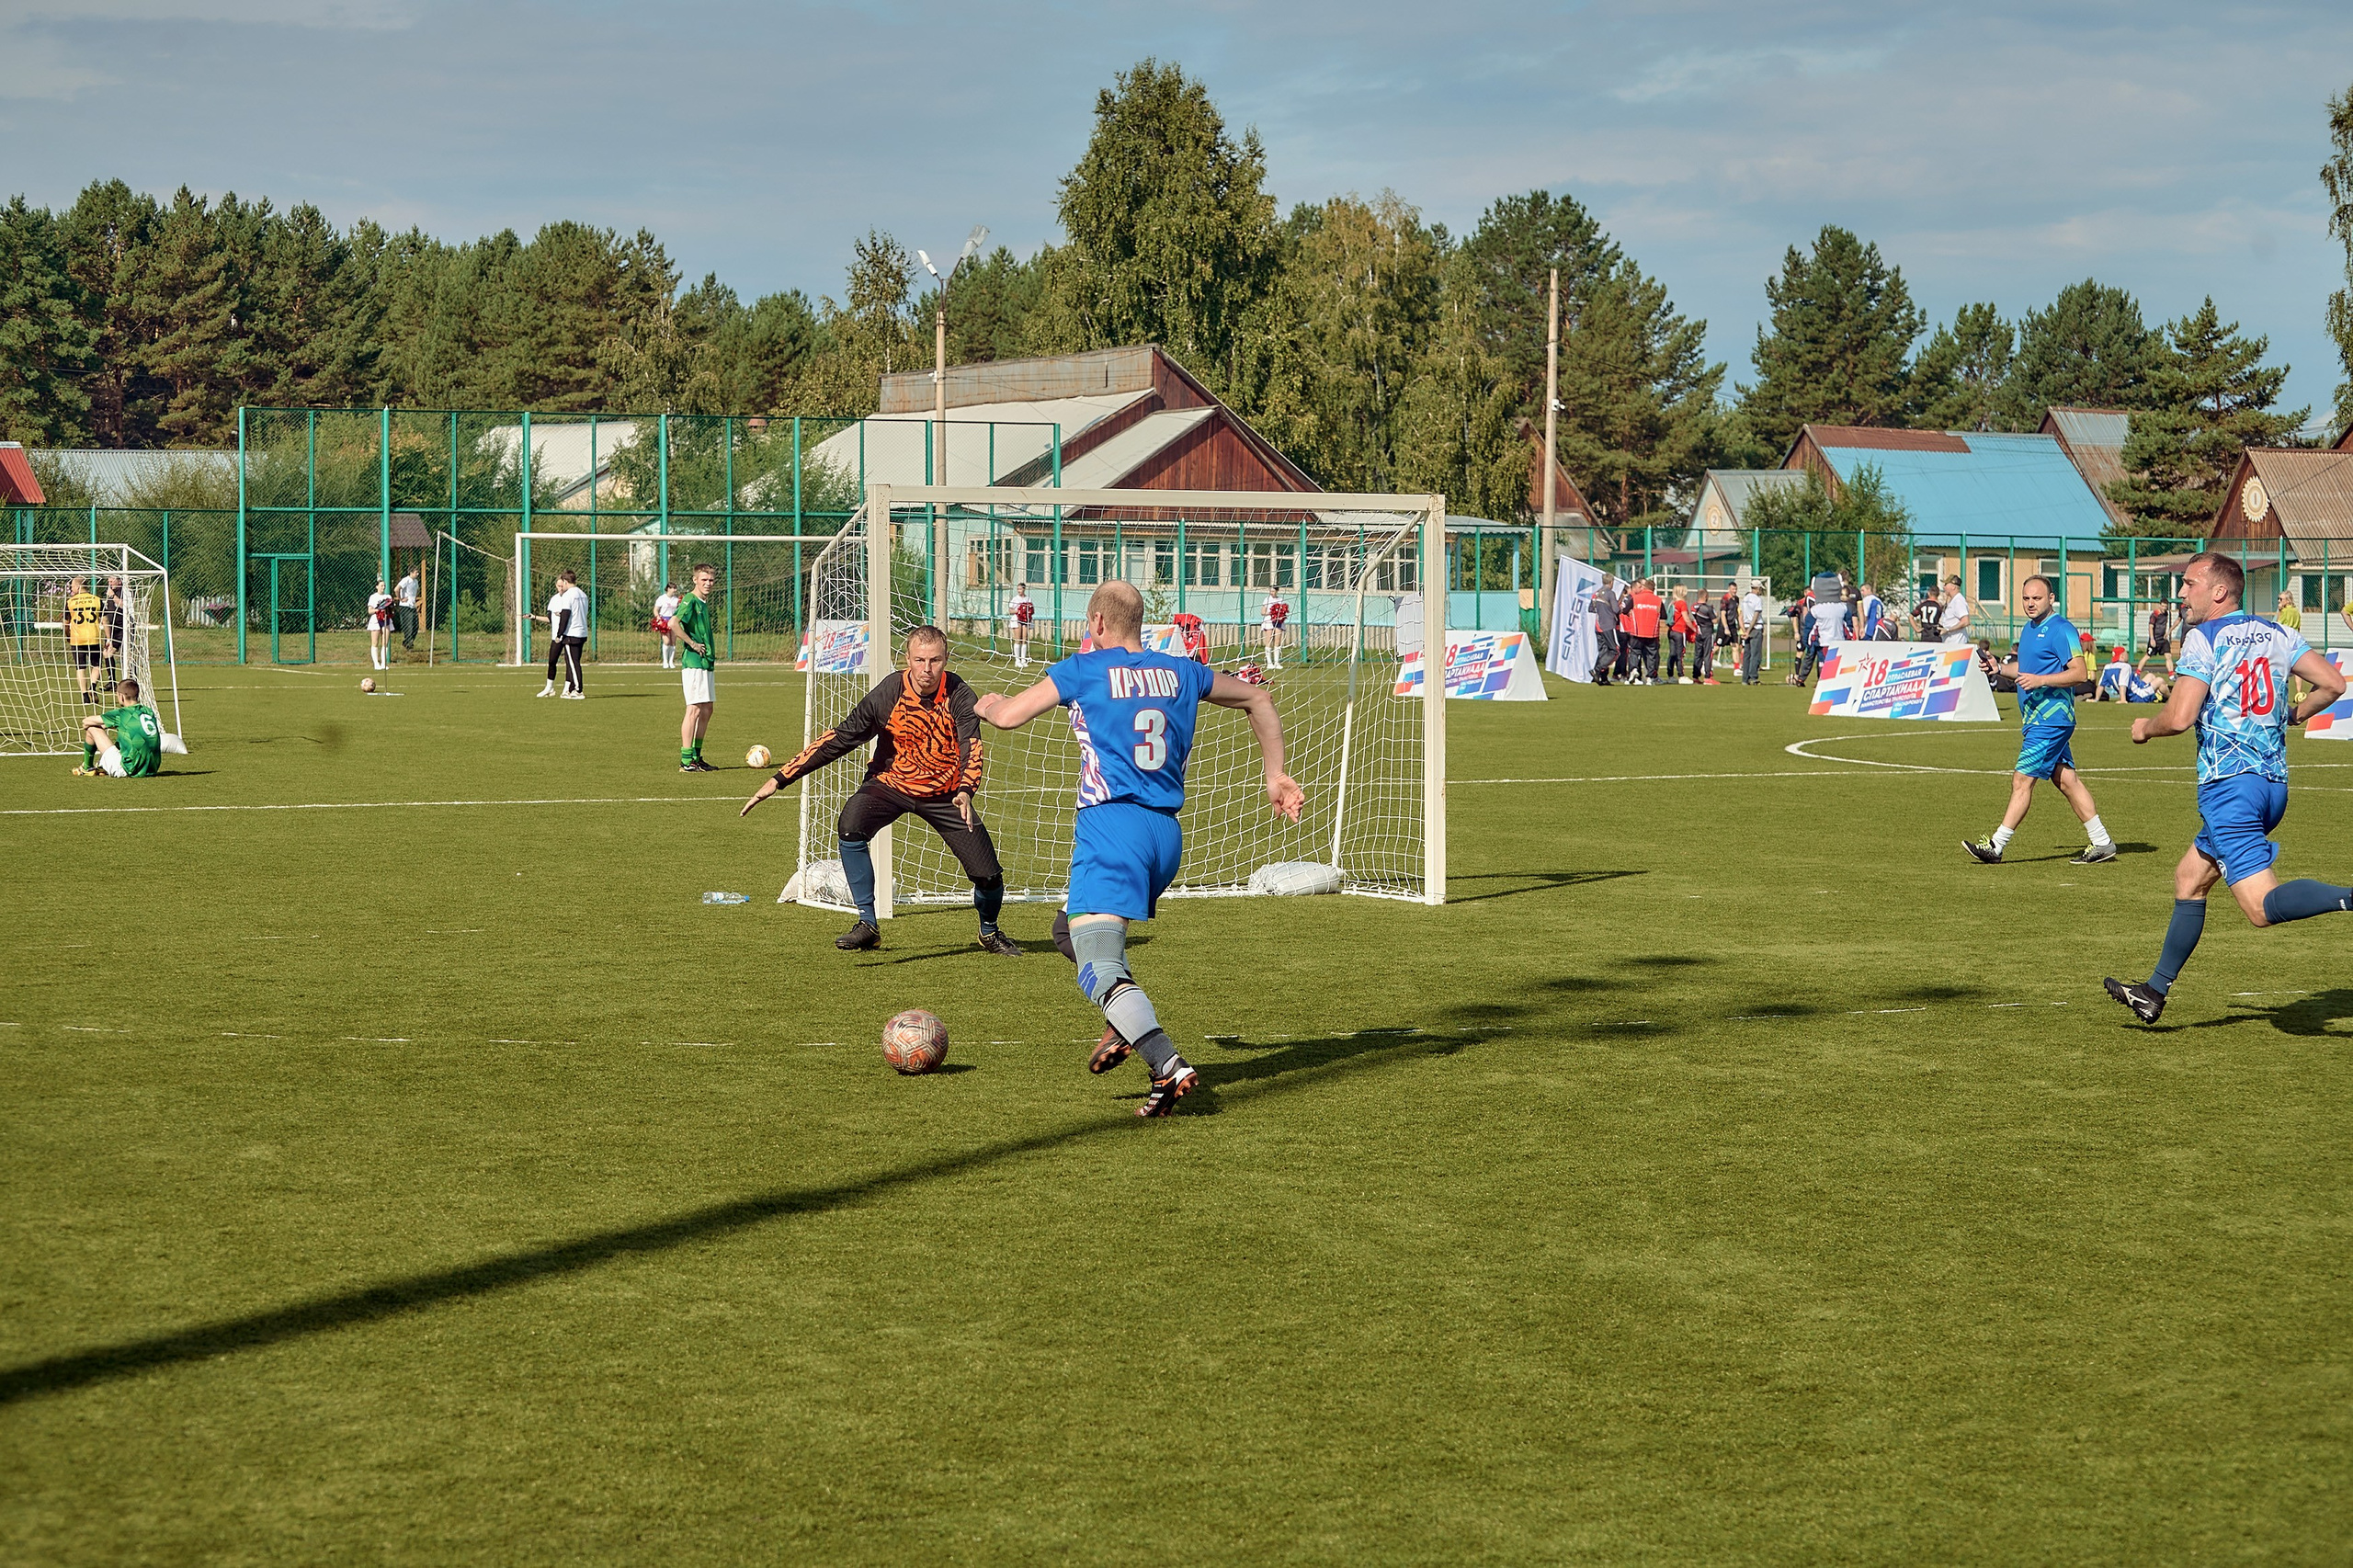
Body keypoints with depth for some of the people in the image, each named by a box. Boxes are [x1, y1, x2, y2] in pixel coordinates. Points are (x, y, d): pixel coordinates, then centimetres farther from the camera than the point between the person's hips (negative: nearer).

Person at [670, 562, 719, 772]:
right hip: (693, 662, -9)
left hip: (706, 662, 9)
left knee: (707, 709, 12)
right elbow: (674, 623, -26)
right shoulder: (690, 600, -11)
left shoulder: (704, 603, 17)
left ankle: (696, 757, 19)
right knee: (695, 709, -9)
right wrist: (692, 644, -18)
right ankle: (686, 761, -7)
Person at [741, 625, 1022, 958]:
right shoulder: (889, 693, -19)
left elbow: (971, 747, -28)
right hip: (891, 783, 0)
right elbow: (839, 737, -16)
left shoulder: (959, 696, -17)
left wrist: (965, 791, -50)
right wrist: (780, 778, -21)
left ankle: (989, 933, 28)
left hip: (945, 792, 0)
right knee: (850, 824, -31)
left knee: (989, 876, -8)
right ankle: (868, 925, -18)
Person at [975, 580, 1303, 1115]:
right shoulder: (1181, 673, 14)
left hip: (1111, 826, -7)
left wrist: (989, 703, 28)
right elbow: (1258, 700, 25)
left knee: (1099, 970, -12)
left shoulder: (1084, 670, 0)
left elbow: (1009, 716, 4)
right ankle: (1130, 1024, 6)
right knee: (1070, 931, 26)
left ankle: (1170, 1066, -30)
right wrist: (1276, 777, 32)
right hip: (1167, 832, 7)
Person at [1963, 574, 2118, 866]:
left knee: (2022, 779, -8)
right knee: (2067, 780, 10)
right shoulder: (2030, 629, 16)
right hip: (2036, 719, 10)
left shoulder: (2060, 629, -13)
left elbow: (2079, 673, -18)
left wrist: (2040, 680, -26)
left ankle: (1995, 847, -5)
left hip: (2050, 719, -10)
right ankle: (2102, 843, 15)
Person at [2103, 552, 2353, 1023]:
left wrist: (2144, 728, 6)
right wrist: (2293, 714, 23)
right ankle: (2155, 992, 27)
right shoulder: (2278, 635, 11)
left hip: (2229, 785, -8)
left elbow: (2179, 717, -15)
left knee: (2263, 907, -14)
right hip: (2274, 783, 8)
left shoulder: (2204, 637, -7)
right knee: (2189, 879, 21)